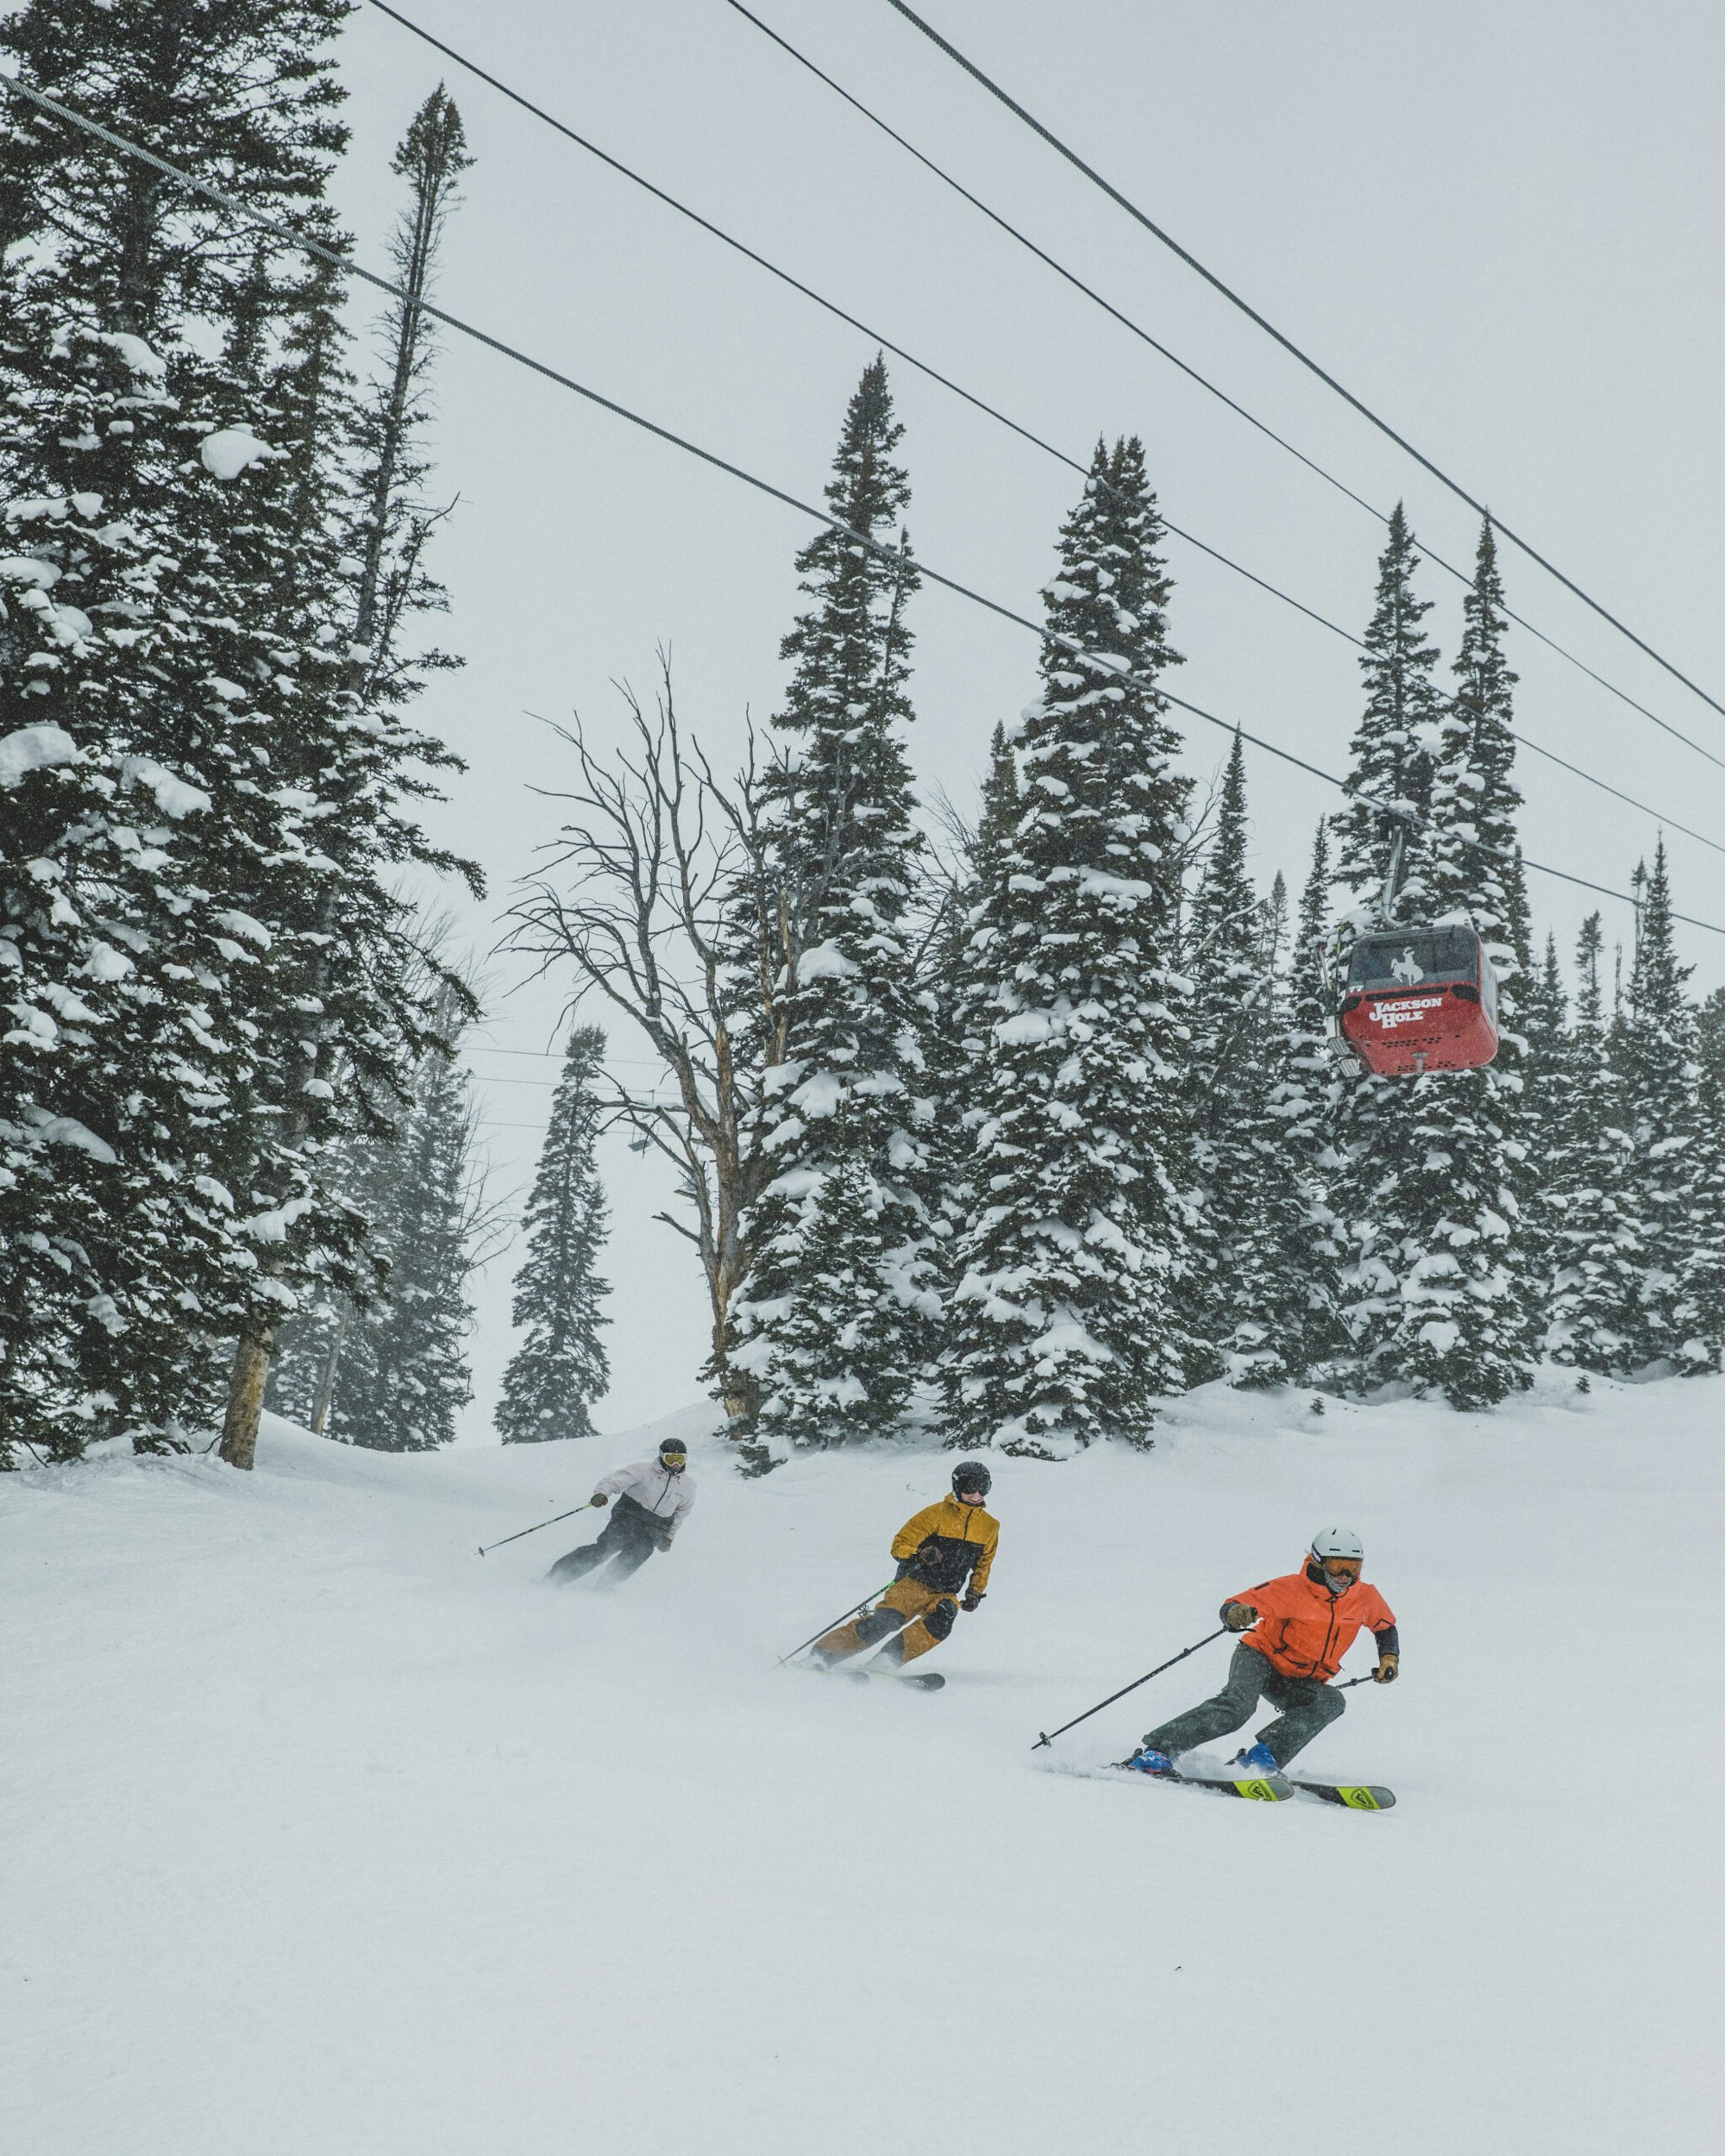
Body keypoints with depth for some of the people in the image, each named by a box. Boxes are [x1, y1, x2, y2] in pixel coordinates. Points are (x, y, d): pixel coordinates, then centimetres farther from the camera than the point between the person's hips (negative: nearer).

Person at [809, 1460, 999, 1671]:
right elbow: (901, 1545, -4)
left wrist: (976, 1592, 9)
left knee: (942, 1621, -31)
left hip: (946, 1595, 3)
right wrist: (920, 1555, -23)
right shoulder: (937, 1513, -7)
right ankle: (821, 1655, -16)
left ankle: (889, 1658, -31)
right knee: (884, 1621, -23)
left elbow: (984, 1564, 22)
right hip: (914, 1584, -3)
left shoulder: (990, 1526, 7)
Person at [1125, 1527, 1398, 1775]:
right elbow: (1233, 1606, -21)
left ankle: (1263, 1757, -33)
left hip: (1300, 1682, 5)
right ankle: (1157, 1750, -34)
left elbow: (1386, 1628, 19)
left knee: (1332, 1702, -27)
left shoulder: (1365, 1597, -5)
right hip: (1262, 1656, -5)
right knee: (1237, 1704, -33)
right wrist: (1235, 1615, -46)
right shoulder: (1292, 1589, -19)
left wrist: (1390, 1658, 1)